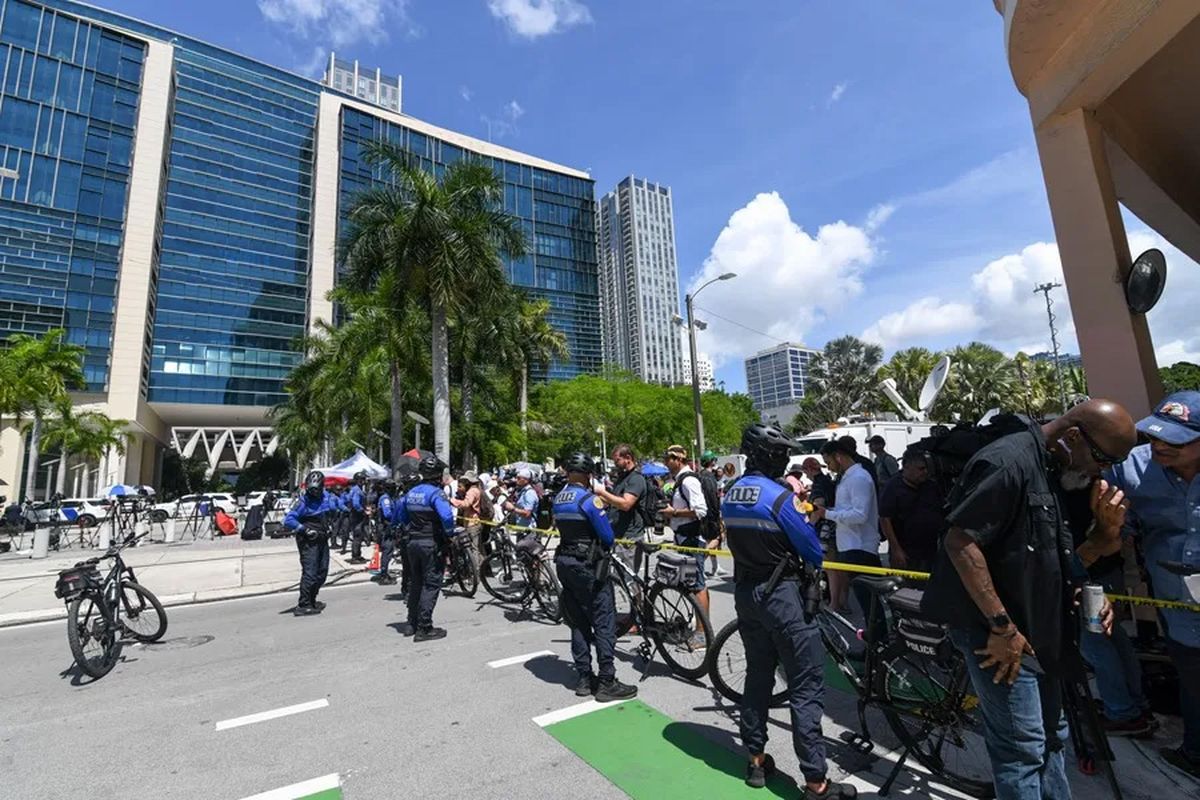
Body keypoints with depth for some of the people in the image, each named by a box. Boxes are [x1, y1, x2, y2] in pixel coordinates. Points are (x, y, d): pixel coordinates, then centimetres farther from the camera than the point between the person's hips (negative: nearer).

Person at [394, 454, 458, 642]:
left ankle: (412, 624, 28)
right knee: (431, 585, 0)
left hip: (413, 542, 8)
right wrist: (449, 533, -15)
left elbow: (400, 515, 18)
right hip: (432, 543, -8)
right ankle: (424, 629, 2)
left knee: (415, 582, 19)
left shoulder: (411, 492, 8)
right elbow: (446, 515, -31)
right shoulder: (435, 492, -17)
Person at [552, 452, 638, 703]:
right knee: (604, 622, 1)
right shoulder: (590, 499, -16)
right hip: (589, 565, -8)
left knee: (578, 622, 14)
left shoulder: (558, 499, 6)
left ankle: (584, 678, 22)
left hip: (564, 562, 8)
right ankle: (606, 682, 5)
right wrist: (608, 547, 8)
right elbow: (607, 536, -14)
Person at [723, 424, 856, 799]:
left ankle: (756, 760, 30)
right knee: (806, 686, 3)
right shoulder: (780, 496, -19)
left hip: (745, 593, 8)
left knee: (757, 675, 19)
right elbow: (813, 552, -12)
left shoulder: (730, 494, 2)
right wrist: (801, 511, 7)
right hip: (782, 595, -7)